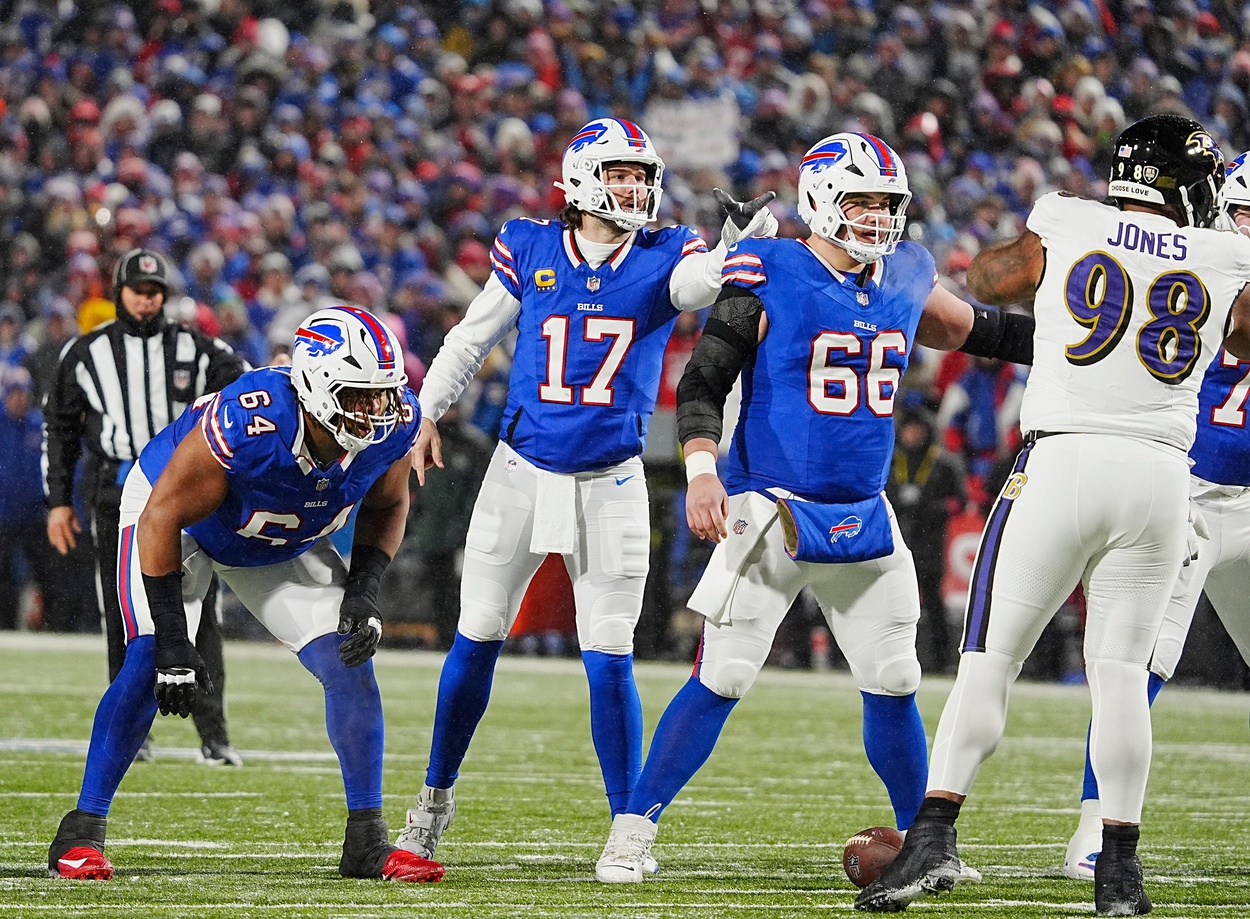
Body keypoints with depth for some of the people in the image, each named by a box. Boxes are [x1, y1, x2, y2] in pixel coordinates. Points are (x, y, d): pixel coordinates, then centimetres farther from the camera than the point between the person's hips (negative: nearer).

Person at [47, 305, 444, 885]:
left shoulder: (394, 424, -26)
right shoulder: (248, 425, -42)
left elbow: (387, 503, -2)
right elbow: (162, 518, -31)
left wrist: (363, 591, -16)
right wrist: (172, 643, -30)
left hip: (282, 544, 5)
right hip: (175, 514, -5)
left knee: (350, 663, -8)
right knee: (149, 666, -21)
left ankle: (367, 842, 2)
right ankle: (82, 832, -9)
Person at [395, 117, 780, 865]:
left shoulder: (662, 257, -2)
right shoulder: (530, 250, 1)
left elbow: (698, 283, -25)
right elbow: (473, 338, 11)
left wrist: (743, 245, -43)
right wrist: (428, 413, 6)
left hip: (612, 483, -1)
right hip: (522, 472, 1)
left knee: (609, 659, -3)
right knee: (477, 641, 7)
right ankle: (437, 796, 24)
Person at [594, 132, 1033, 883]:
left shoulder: (905, 280, 8)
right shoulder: (770, 278, -9)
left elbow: (973, 331, 26)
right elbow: (703, 383, -10)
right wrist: (702, 470, -24)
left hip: (864, 521, 5)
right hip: (773, 512, -5)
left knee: (894, 687, 9)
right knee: (720, 683, -9)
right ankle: (632, 835, -1)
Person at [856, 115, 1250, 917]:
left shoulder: (1067, 230, 4)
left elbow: (986, 278, 23)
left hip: (1064, 460, -2)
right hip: (1161, 474, 2)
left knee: (990, 660, 1)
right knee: (1122, 669, 10)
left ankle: (936, 832, -11)